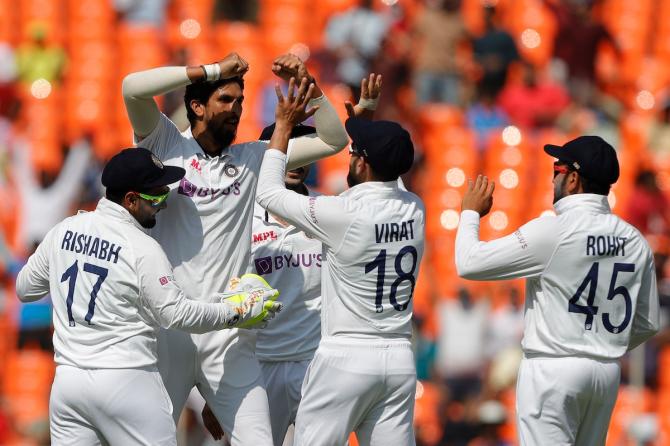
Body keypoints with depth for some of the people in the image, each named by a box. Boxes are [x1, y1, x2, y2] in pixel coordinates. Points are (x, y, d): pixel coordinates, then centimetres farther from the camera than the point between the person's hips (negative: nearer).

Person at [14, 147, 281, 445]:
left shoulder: (63, 230, 6)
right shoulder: (142, 249, -12)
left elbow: (25, 289, 16)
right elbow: (176, 314, -11)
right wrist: (239, 312, -2)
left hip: (67, 379, 6)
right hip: (126, 382, -6)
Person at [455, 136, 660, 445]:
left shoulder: (553, 231, -14)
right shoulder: (634, 240, 4)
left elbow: (469, 263, -10)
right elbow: (647, 324, 11)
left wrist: (471, 213, 8)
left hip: (553, 372, -6)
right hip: (608, 373, 6)